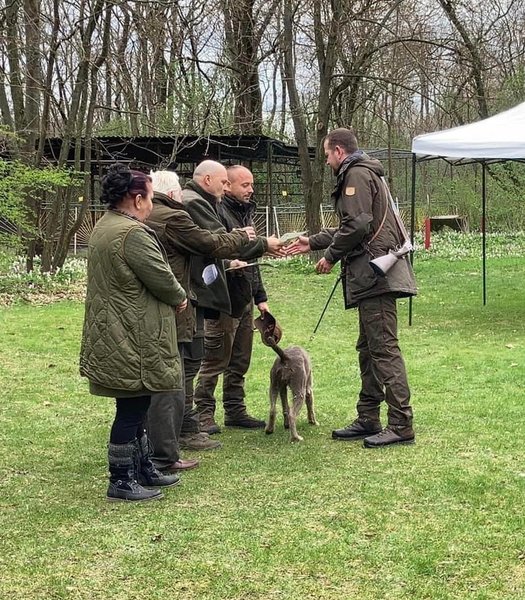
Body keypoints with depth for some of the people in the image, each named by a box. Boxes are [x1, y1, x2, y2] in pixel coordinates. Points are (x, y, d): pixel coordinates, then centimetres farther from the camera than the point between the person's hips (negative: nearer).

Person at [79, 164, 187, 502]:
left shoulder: (105, 226, 13)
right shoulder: (132, 233, -21)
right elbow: (161, 277, -18)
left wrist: (173, 297, 12)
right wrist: (180, 299, 3)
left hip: (116, 333, 11)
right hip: (134, 339, -11)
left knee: (136, 405, 19)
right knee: (132, 407, -2)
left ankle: (143, 469, 30)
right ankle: (122, 481, 6)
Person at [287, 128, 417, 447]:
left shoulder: (357, 174, -8)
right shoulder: (364, 173, 25)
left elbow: (357, 225, -18)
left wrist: (331, 256, -6)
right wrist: (312, 242, 31)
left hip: (374, 272, -11)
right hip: (373, 276, 11)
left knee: (384, 348, -11)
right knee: (369, 349, 14)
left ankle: (401, 426, -11)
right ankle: (368, 420, 20)